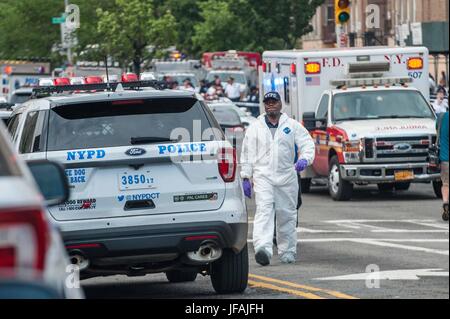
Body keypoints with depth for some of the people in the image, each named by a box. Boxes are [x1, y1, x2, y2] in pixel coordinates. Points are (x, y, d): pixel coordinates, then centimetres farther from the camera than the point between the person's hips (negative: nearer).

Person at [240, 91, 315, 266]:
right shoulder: (255, 127, 10)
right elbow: (247, 153, 11)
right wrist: (246, 177, 5)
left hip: (287, 176, 1)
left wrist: (304, 159, -18)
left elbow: (307, 143, 3)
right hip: (263, 176, -1)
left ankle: (287, 251, 19)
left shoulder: (292, 125, 8)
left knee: (287, 214, 7)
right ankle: (263, 249, -31)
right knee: (264, 211, -18)